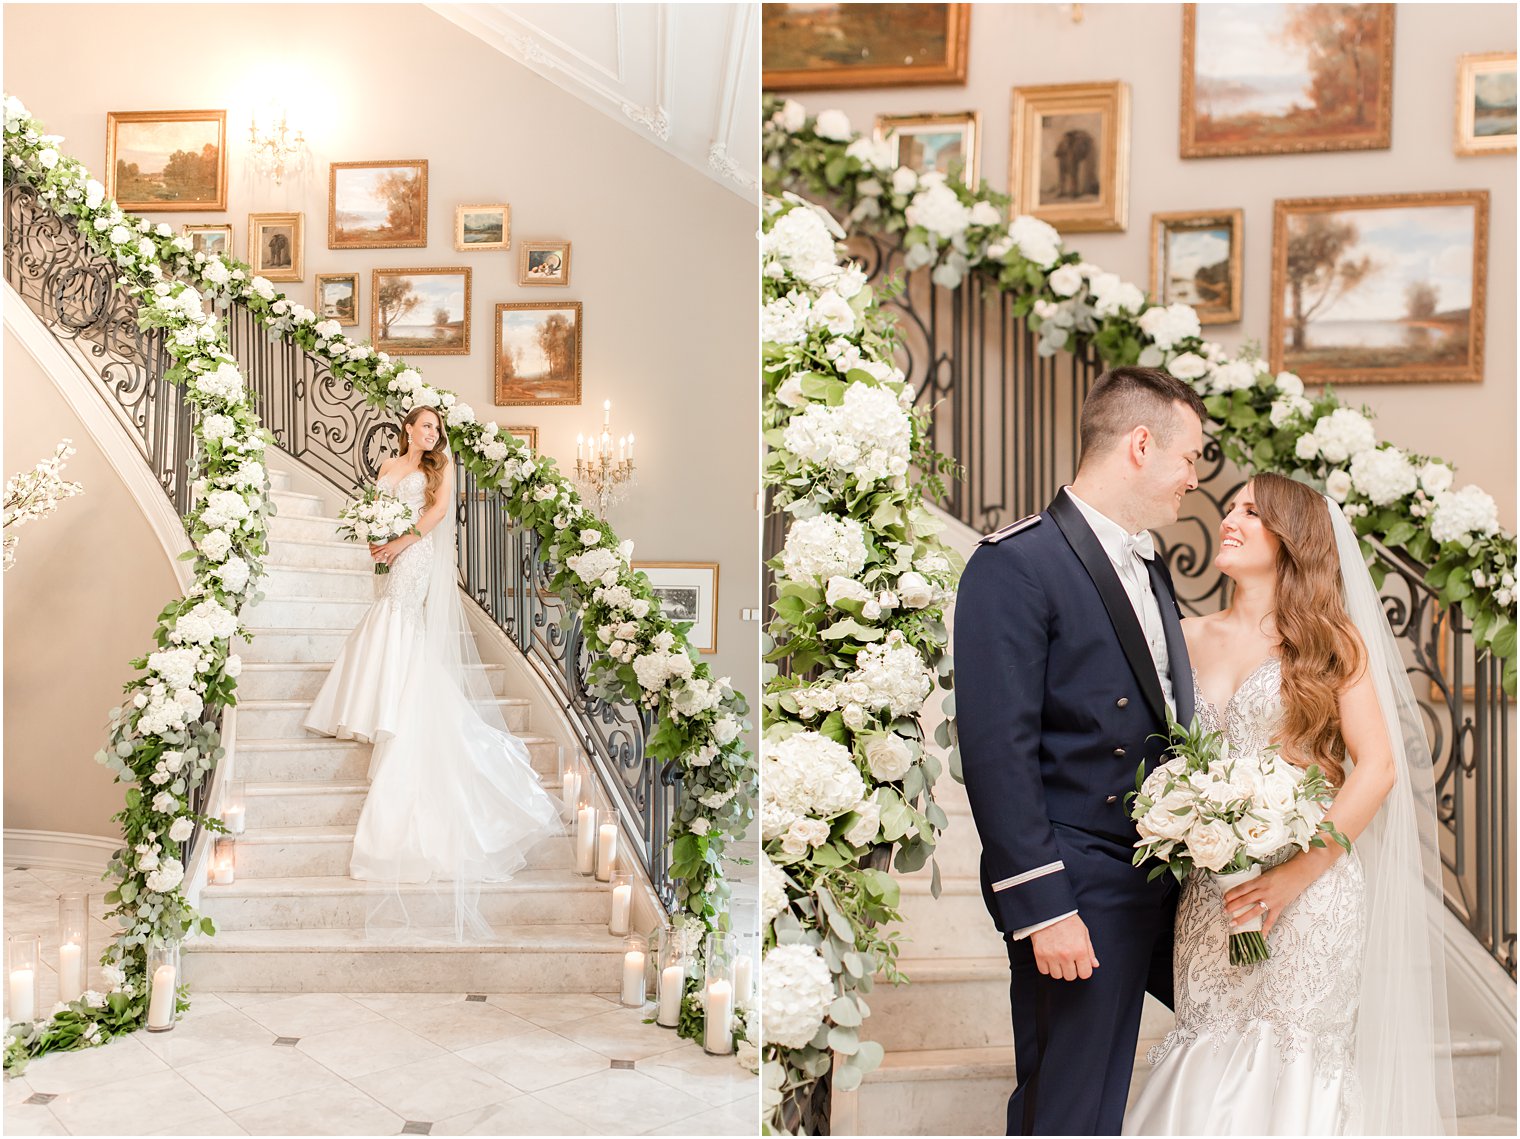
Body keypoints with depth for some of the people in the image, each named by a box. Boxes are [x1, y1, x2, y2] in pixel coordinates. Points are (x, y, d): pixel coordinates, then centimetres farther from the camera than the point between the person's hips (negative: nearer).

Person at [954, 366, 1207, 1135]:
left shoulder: (1148, 568, 14)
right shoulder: (1014, 566, -15)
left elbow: (1164, 725, 15)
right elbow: (996, 751, -19)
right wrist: (1042, 908, -20)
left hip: (1165, 881, 8)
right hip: (1081, 897, -8)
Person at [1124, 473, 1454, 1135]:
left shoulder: (1329, 639, 0)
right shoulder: (1189, 637, 9)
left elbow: (1378, 767, -5)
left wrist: (1297, 874, -13)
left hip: (1309, 888, -3)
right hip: (1209, 893, 3)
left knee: (1296, 1058, 3)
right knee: (1214, 1058, 6)